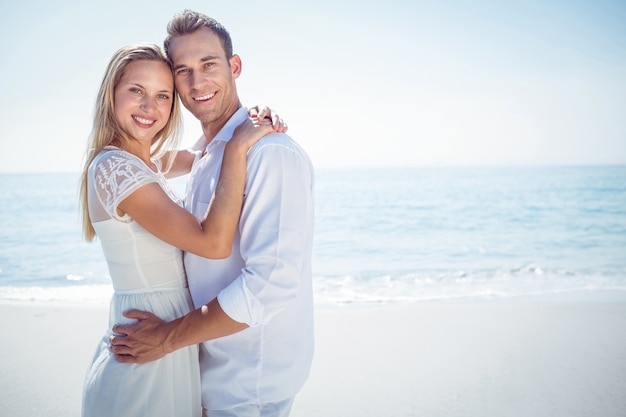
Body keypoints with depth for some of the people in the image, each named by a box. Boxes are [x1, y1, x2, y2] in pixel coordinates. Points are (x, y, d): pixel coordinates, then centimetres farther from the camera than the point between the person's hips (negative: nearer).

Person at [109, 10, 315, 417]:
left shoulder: (271, 152, -21)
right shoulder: (204, 159, 10)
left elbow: (272, 282, -28)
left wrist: (169, 337, -20)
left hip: (251, 384, -8)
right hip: (213, 369, 9)